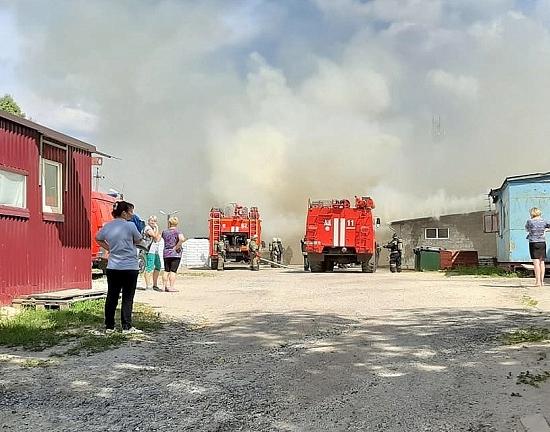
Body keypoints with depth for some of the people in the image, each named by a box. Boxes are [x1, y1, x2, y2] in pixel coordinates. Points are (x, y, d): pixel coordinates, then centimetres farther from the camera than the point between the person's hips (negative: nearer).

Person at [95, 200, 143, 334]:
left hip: (112, 267, 5)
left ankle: (109, 327, 17)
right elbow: (138, 240, 2)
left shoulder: (107, 226, 4)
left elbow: (98, 239, 21)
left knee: (111, 297, 11)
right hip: (130, 267, -5)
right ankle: (127, 327, 6)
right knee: (127, 298, 3)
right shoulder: (130, 226, -12)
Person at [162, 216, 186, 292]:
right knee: (173, 271, -3)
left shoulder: (164, 231, 6)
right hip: (175, 254, -5)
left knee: (166, 271, 12)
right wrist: (177, 247, -16)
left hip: (166, 253, 5)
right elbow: (182, 239, -27)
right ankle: (171, 287, -5)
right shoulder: (177, 231, -9)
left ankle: (166, 286, 15)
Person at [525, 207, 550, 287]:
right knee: (542, 262, 8)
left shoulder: (529, 221, -5)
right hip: (542, 243, 4)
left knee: (536, 262, -6)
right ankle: (542, 281, 12)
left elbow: (527, 229, 11)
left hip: (533, 243, -4)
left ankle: (538, 281, -9)